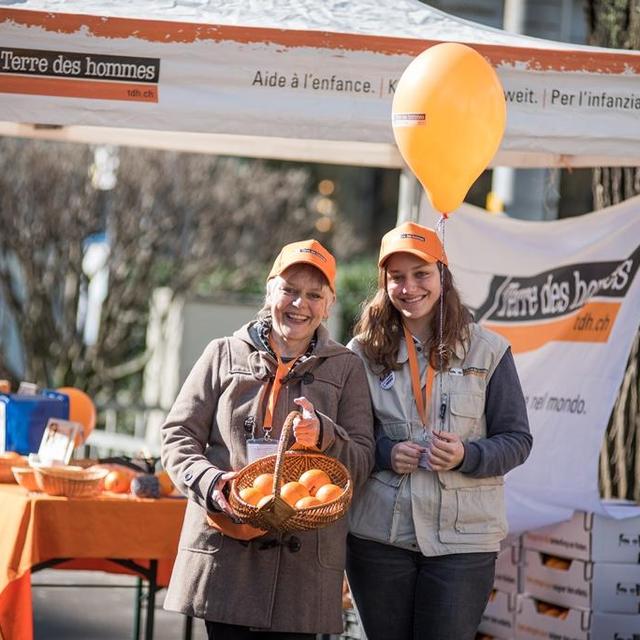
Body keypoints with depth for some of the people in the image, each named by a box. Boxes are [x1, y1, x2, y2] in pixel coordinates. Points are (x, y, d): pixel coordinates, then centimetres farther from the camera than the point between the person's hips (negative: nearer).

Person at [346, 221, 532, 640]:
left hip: (464, 539, -1)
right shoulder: (364, 352, 3)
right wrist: (384, 452, -11)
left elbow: (517, 440, 3)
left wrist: (466, 456, -16)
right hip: (378, 536, 1)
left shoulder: (487, 351, 1)